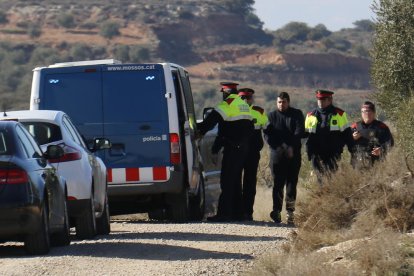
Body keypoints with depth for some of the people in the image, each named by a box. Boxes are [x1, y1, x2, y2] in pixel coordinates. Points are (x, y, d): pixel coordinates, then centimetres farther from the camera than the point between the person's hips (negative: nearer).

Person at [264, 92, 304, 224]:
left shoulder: (297, 114, 10)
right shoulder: (272, 116, 12)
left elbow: (299, 132, -1)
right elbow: (267, 134, 3)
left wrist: (291, 147, -12)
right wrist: (280, 147, -12)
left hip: (294, 154, 0)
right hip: (277, 154, 0)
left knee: (291, 182, -2)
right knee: (278, 183, -8)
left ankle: (290, 212, 1)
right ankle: (276, 211, -14)